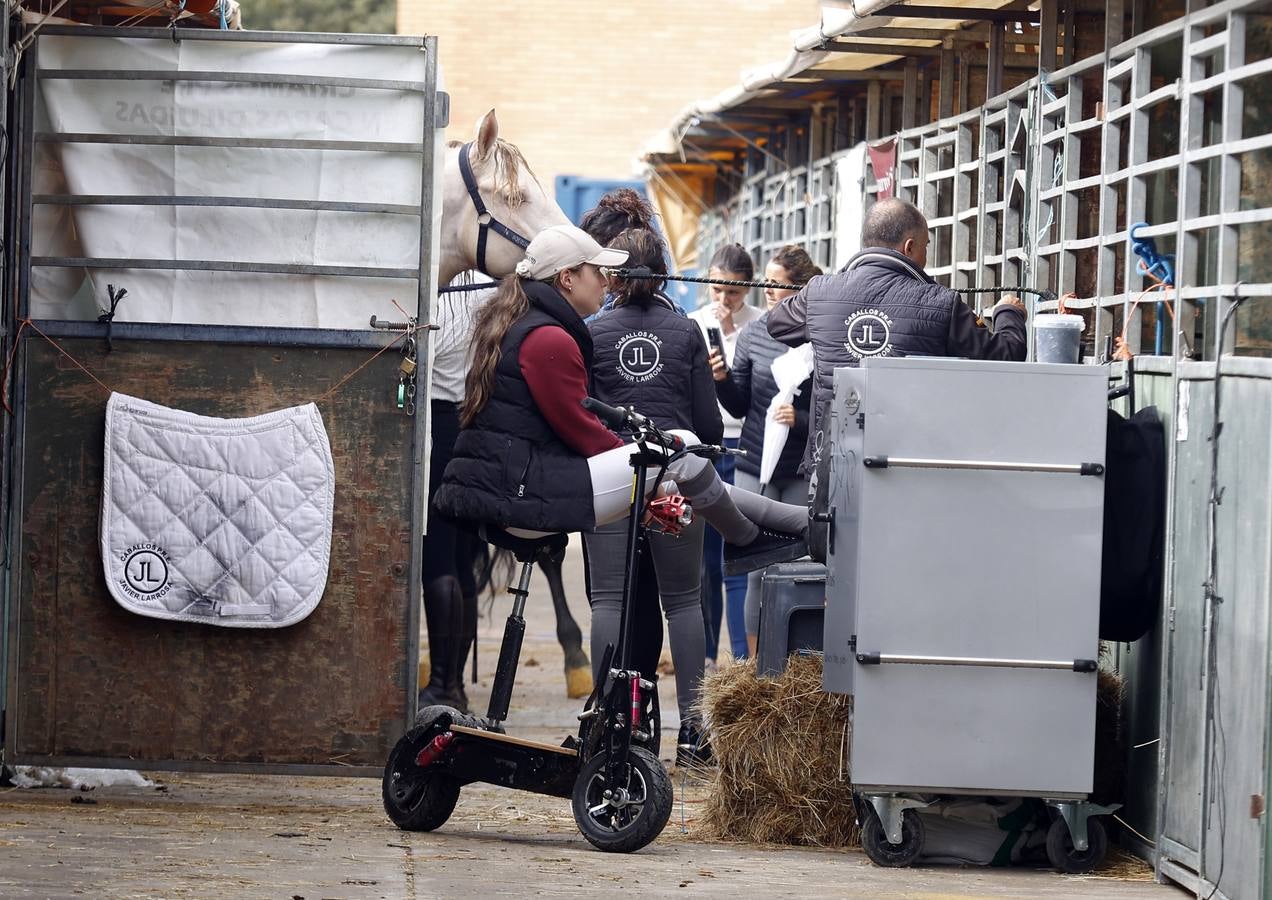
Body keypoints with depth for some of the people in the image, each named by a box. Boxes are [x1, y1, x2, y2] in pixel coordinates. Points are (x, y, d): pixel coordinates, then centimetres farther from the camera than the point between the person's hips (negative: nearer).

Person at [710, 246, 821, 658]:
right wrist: (722, 379, -7)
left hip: (803, 473, -2)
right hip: (756, 468, 2)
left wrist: (800, 420, -19)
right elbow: (739, 407, 11)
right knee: (759, 570, 2)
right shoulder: (753, 334, 5)